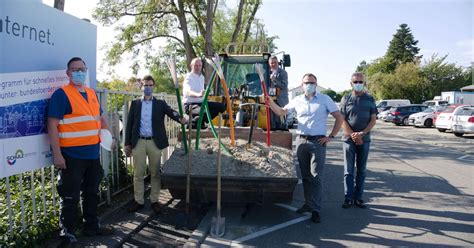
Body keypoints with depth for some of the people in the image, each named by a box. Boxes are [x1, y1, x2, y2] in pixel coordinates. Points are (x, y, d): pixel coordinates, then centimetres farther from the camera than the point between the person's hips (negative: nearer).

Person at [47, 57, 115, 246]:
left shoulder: (92, 93, 12)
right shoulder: (61, 94, -9)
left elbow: (100, 118, 22)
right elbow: (52, 125, -14)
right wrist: (57, 154, -19)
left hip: (93, 153, 7)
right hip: (72, 155, -7)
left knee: (92, 193, 17)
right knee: (70, 197, 4)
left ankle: (92, 226, 32)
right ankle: (67, 232, 20)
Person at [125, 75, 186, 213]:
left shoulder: (160, 104, 5)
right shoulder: (135, 103, 7)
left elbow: (171, 112, -12)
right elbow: (129, 124, 6)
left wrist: (181, 119, -35)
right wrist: (127, 143, 1)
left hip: (155, 142, 0)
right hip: (139, 142, 1)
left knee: (155, 173, 6)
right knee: (138, 174, 7)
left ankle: (155, 201, 18)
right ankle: (138, 201, 18)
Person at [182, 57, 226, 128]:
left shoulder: (202, 77, 16)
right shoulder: (189, 77, -12)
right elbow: (189, 92, -33)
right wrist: (198, 94, -52)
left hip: (201, 103, 9)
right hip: (190, 104, -9)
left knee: (221, 106, -2)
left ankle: (202, 121, 0)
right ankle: (192, 123, -9)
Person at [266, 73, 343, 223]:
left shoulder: (325, 99, 0)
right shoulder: (297, 100, 9)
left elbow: (339, 118, 2)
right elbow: (281, 112, 12)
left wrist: (331, 136, -5)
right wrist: (271, 102, -7)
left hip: (318, 142, -4)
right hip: (301, 140, 4)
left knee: (316, 176, -4)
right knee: (305, 175, 11)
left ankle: (315, 209, 2)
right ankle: (309, 203, 23)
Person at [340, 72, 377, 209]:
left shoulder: (370, 99, 7)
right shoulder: (346, 99, 3)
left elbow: (373, 120, 2)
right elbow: (342, 120, -1)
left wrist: (362, 133, -13)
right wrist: (353, 135, -11)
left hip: (364, 140, 2)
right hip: (349, 139, -1)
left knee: (361, 170, 7)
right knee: (348, 170, 1)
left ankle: (358, 198, 15)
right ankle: (348, 198, 7)